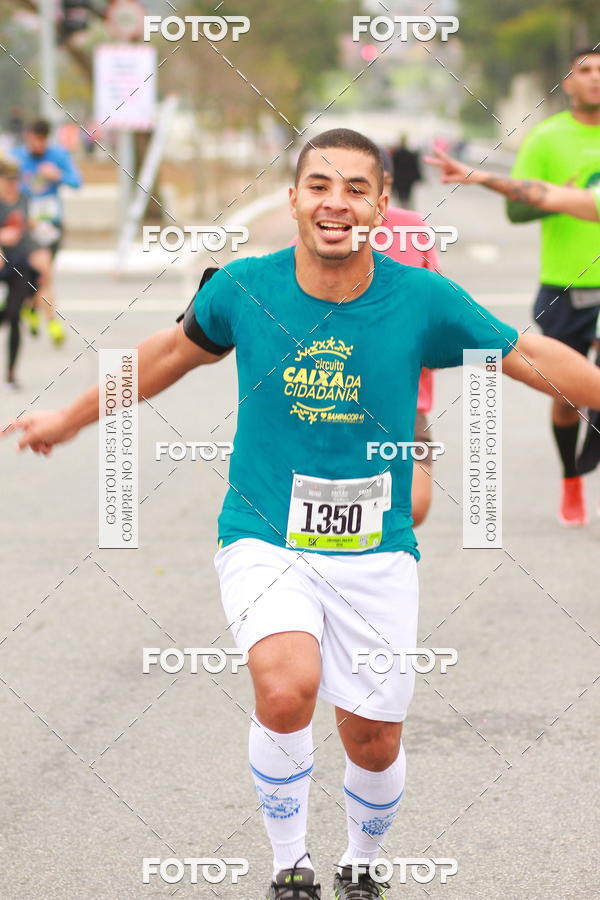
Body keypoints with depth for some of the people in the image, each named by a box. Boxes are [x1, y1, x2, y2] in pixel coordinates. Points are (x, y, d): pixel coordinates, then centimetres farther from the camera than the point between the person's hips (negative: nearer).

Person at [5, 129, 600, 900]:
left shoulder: (422, 300, -10)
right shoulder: (244, 289, -7)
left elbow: (532, 357, 4)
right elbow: (175, 350, 13)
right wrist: (71, 418, 24)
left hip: (376, 553, 1)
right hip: (264, 540, -1)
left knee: (374, 741, 7)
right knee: (287, 686, -28)